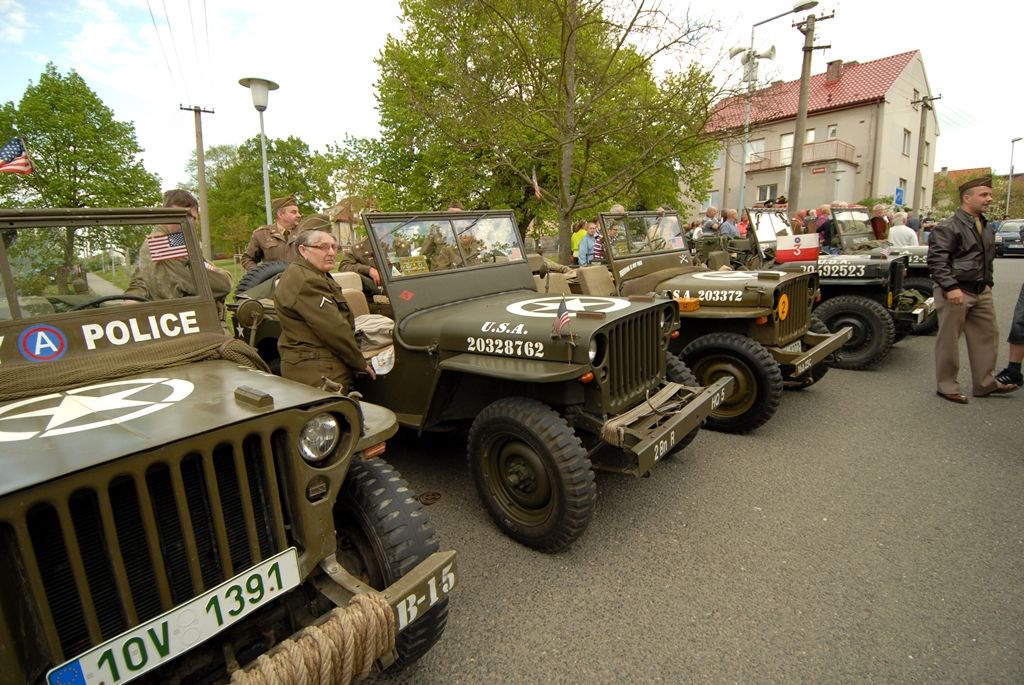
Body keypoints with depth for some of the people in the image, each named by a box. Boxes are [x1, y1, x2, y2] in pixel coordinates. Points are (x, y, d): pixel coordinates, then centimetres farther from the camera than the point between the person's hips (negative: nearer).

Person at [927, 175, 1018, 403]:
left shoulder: (987, 228, 16)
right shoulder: (948, 227, -12)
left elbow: (988, 258, 26)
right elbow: (936, 260, -19)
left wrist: (988, 283, 21)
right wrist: (950, 287, -25)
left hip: (982, 292, 9)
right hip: (956, 292, -9)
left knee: (986, 335, 13)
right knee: (949, 340, -1)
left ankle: (985, 383, 26)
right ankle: (946, 387, 9)